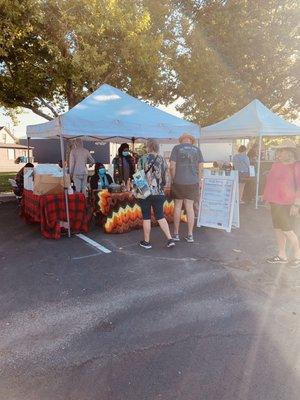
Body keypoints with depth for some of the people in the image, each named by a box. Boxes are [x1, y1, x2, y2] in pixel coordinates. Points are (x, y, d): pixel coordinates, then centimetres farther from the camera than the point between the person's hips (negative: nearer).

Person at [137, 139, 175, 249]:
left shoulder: (142, 159, -6)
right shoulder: (162, 160, 5)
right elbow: (165, 178, 7)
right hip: (159, 193, 3)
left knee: (146, 218, 7)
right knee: (160, 217, 13)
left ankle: (146, 242, 16)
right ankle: (170, 239, 6)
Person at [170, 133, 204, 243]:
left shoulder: (176, 148, -2)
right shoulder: (197, 150, 6)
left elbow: (172, 166, -8)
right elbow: (200, 167, 5)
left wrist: (173, 180, 4)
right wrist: (199, 181, 15)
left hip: (178, 182, -2)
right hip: (193, 183, 2)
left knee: (177, 206, 9)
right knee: (190, 207, 7)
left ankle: (176, 234, 16)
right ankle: (190, 235, 12)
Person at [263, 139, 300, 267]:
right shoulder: (276, 165, 11)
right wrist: (267, 198, 17)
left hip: (287, 204, -7)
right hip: (275, 203, 7)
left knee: (287, 230, -1)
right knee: (278, 229, 11)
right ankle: (282, 256, 22)